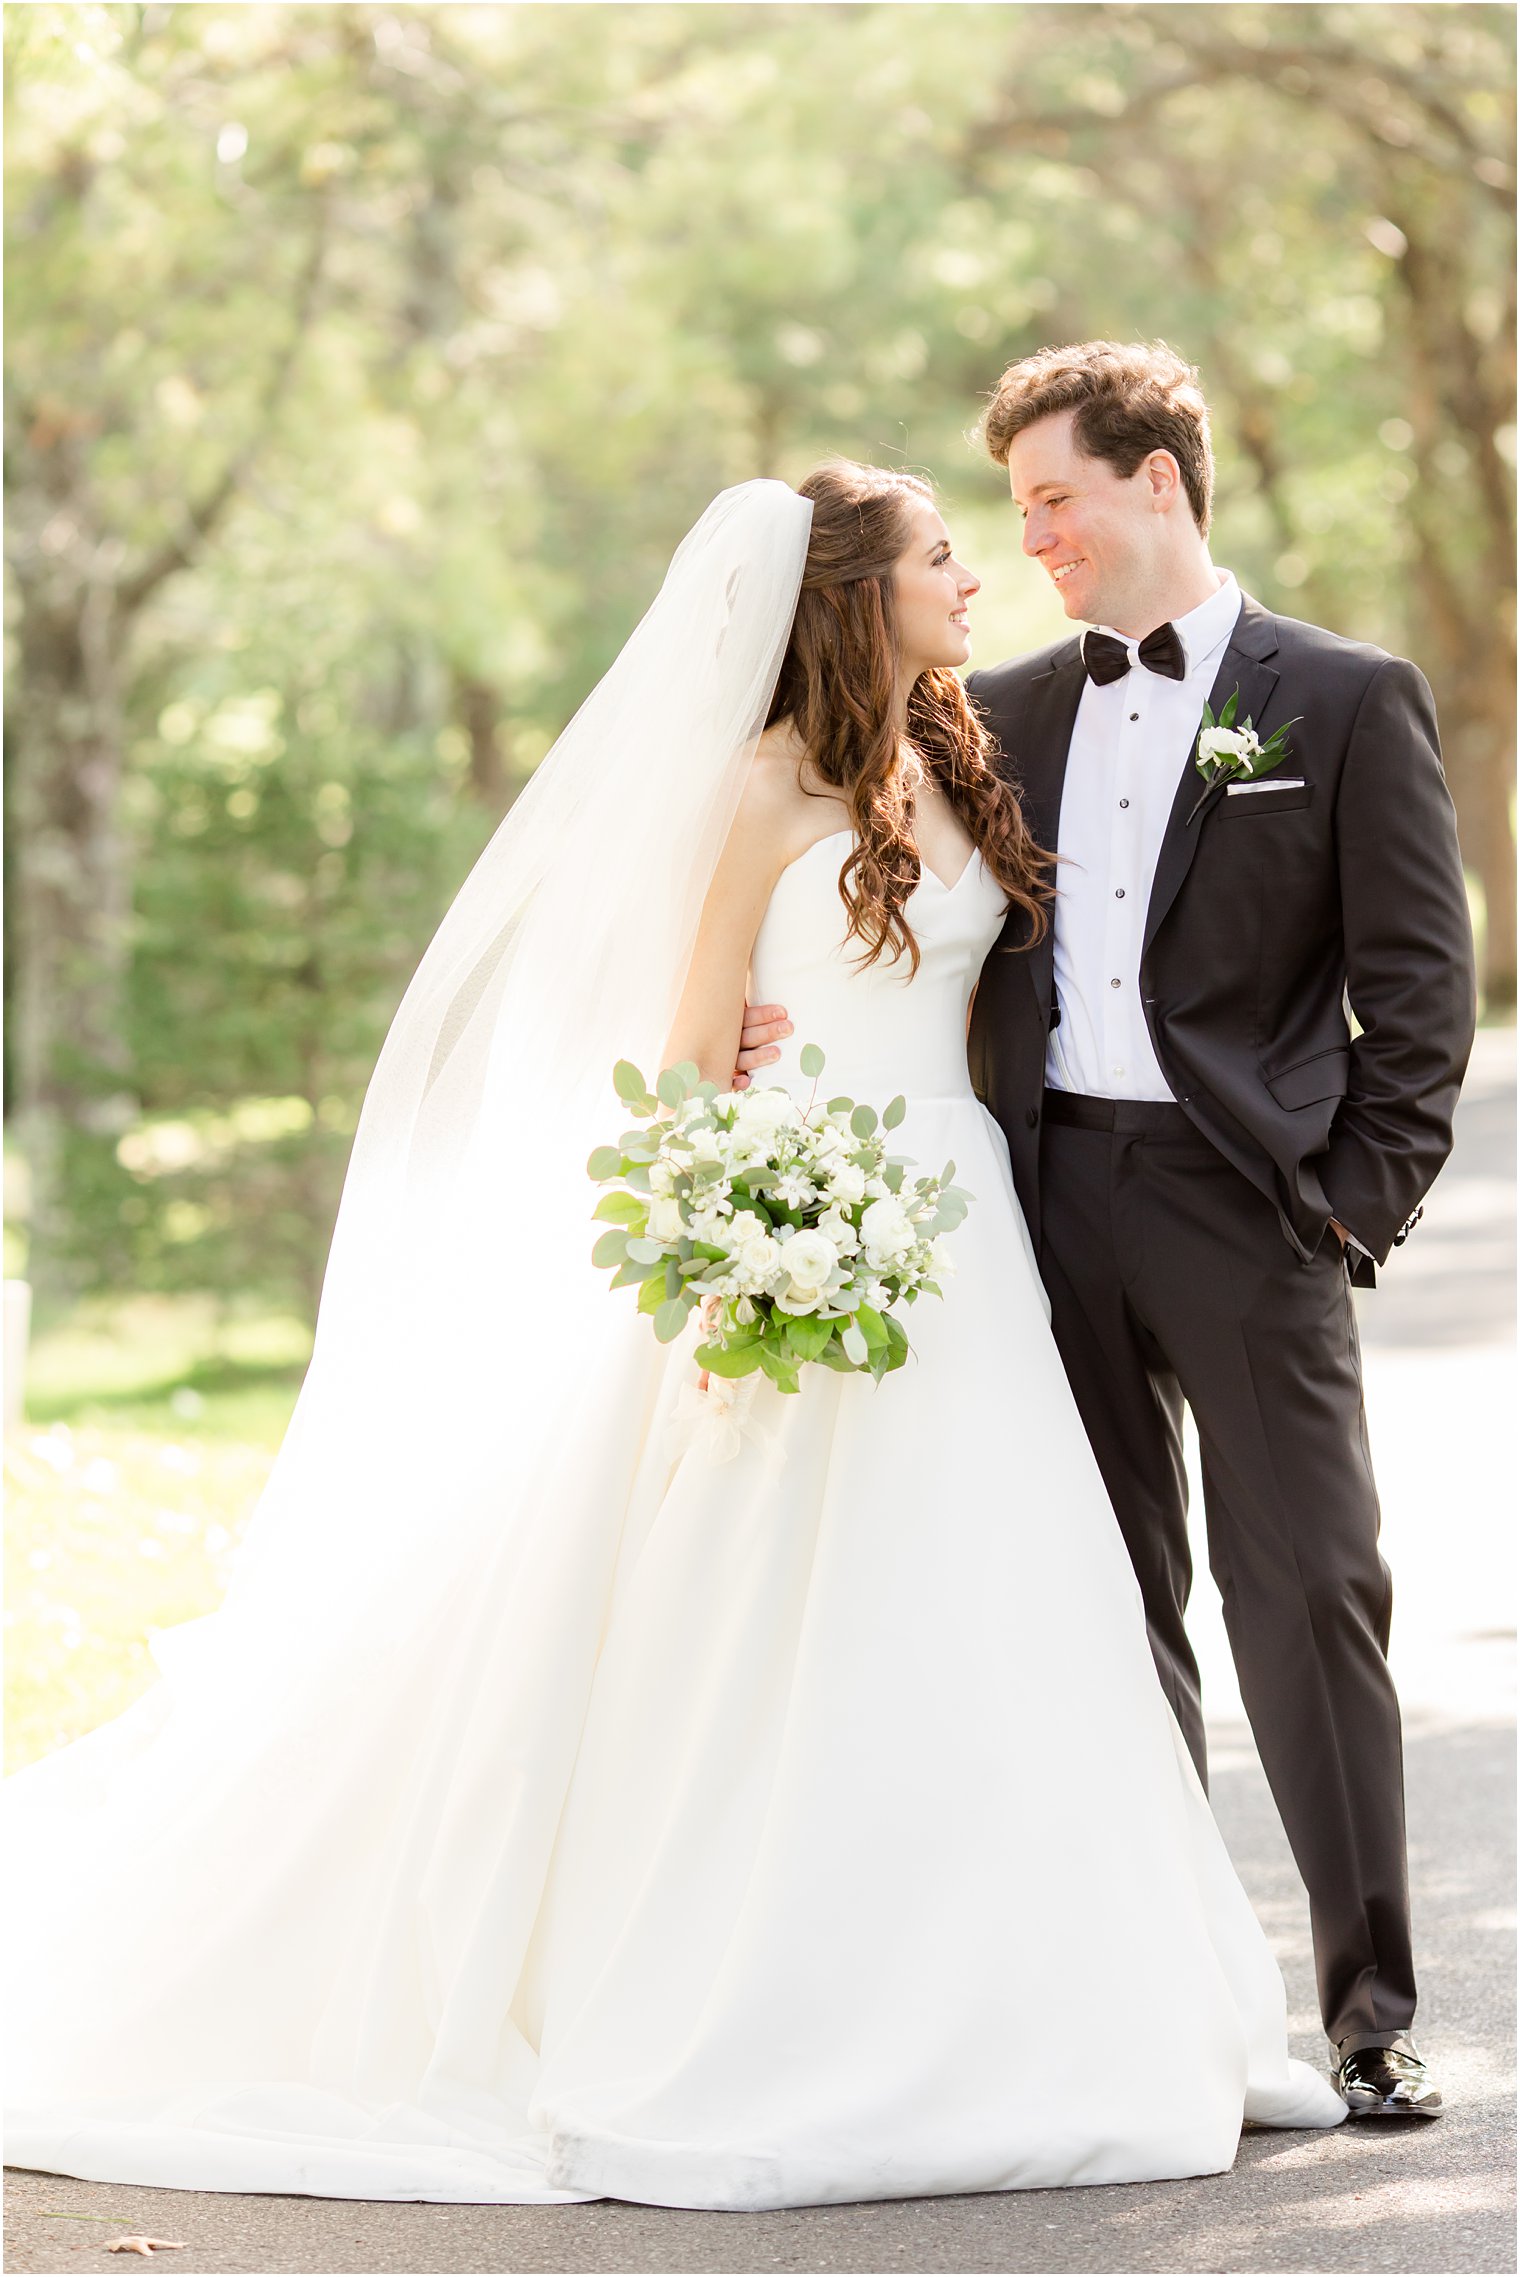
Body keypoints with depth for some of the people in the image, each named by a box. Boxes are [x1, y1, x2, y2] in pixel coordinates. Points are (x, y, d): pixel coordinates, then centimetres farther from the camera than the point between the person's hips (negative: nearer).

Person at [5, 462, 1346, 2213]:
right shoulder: (771, 786, -6)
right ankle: (757, 2039, 4)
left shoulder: (957, 774, 13)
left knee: (965, 1644, 5)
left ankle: (957, 2021, 12)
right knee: (780, 1645, -4)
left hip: (958, 1253, 6)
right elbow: (692, 1046, -6)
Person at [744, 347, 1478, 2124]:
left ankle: (1371, 2008, 2)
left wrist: (1361, 1196, -9)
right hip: (1057, 1195, 4)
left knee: (1308, 1595, -5)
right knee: (1111, 1607, 8)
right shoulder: (1006, 712, 14)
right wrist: (786, 1017, -4)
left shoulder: (1348, 701, 1)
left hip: (1248, 1202, -4)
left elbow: (1420, 979, -2)